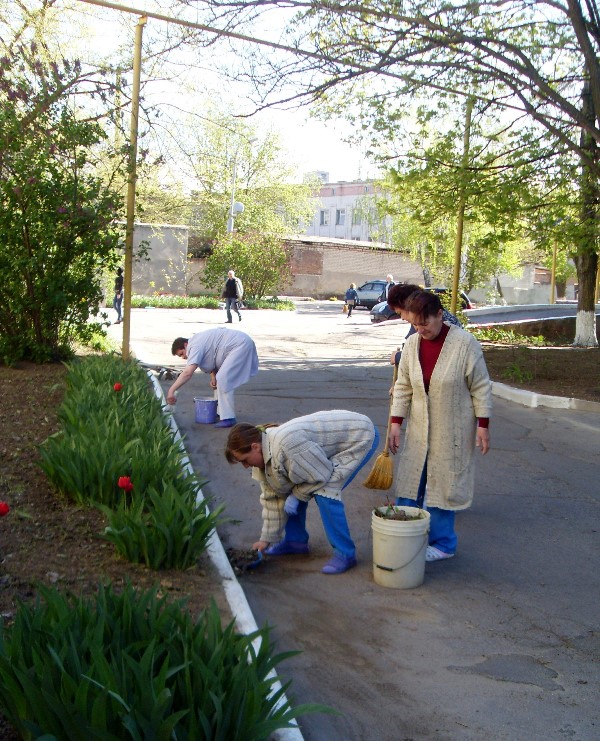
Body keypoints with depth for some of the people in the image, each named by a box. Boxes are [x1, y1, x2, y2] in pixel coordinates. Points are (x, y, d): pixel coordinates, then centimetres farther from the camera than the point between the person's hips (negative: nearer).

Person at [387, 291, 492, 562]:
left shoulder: (464, 342, -15)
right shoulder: (412, 344, -1)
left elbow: (481, 387, -9)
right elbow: (403, 387, 5)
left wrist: (483, 425, -10)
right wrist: (395, 422, 0)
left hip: (452, 431, -5)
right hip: (419, 428, 5)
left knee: (444, 484, 2)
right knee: (409, 481, 9)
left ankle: (443, 544, 17)